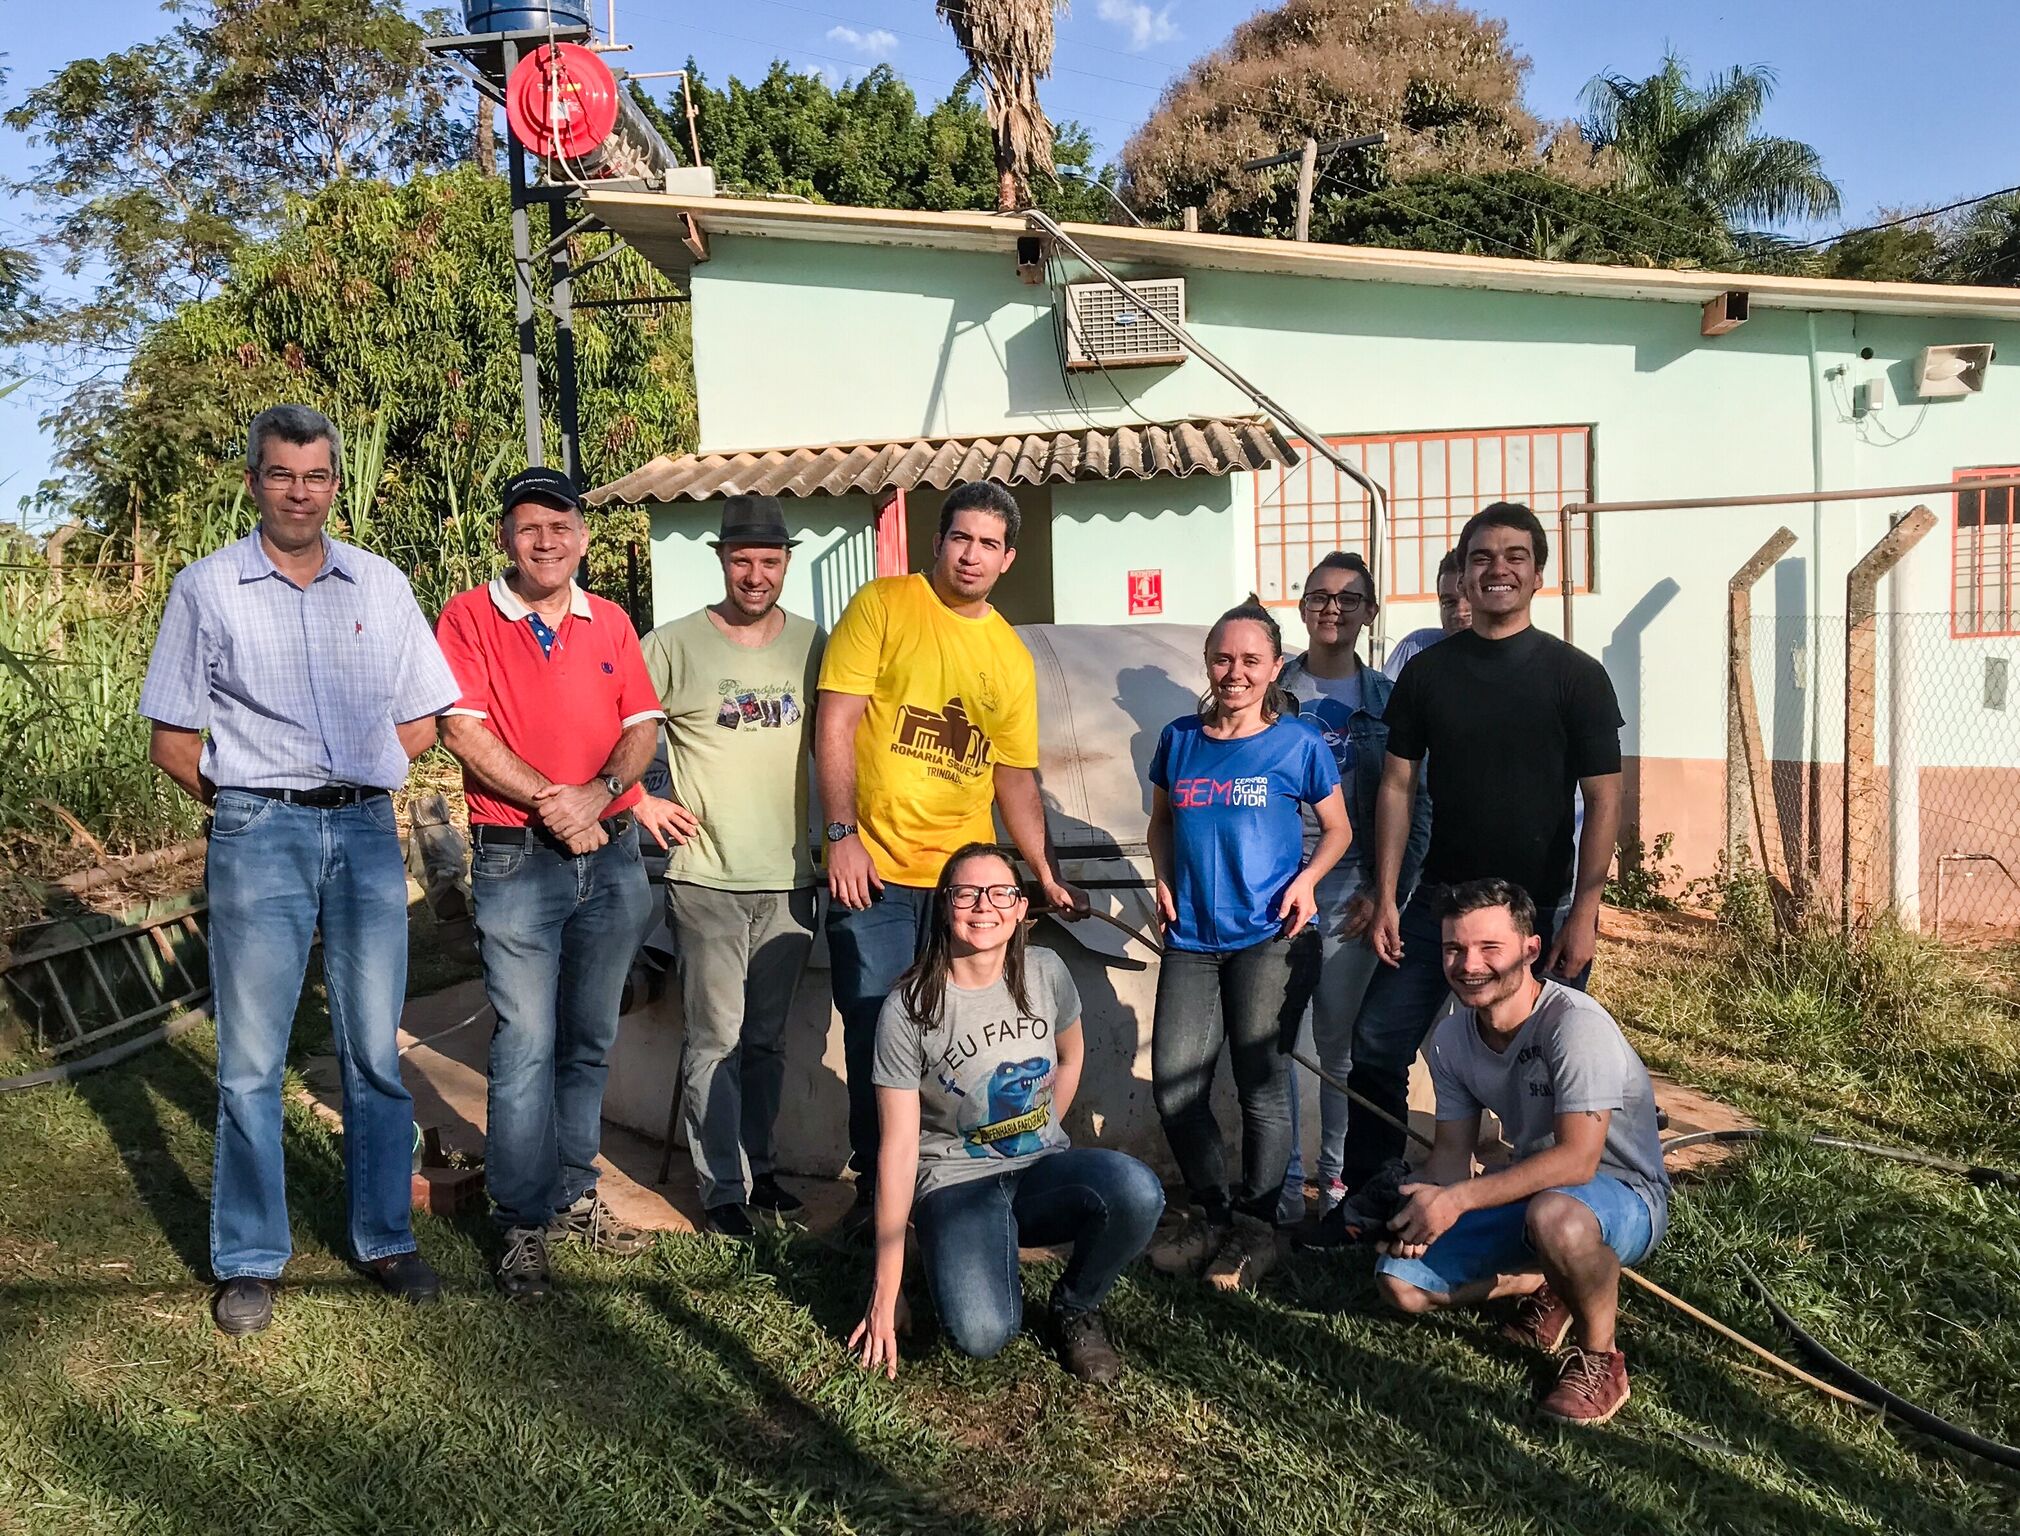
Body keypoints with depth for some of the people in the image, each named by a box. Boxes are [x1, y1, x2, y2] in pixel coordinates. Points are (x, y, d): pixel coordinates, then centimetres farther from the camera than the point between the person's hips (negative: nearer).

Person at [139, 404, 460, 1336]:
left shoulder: (381, 586, 10)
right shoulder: (207, 590, 4)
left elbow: (420, 720, 13)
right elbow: (171, 741, 5)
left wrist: (352, 787, 6)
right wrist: (254, 803, 4)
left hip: (367, 833, 2)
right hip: (258, 836, -2)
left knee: (375, 1052, 7)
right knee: (251, 1060, 2)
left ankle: (384, 1239, 19)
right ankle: (250, 1262, 15)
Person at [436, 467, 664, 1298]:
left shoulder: (610, 622, 10)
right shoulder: (469, 616, -2)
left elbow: (643, 724, 5)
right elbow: (462, 729, -11)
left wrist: (600, 791, -14)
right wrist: (551, 802, -17)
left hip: (612, 855, 5)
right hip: (517, 862, -4)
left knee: (589, 1041, 14)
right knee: (526, 1048, -3)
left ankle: (575, 1195, 28)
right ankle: (523, 1225, 9)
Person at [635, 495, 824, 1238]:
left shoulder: (811, 645, 5)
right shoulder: (675, 645, -5)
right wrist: (640, 803, -8)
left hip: (789, 877, 4)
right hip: (706, 877, -3)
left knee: (767, 1037, 15)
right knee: (717, 1037, 1)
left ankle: (757, 1167, 31)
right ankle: (722, 1187, 15)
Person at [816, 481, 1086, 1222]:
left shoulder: (1011, 655, 12)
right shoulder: (882, 605, 0)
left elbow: (1016, 777, 15)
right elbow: (836, 724, -6)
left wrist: (1047, 875, 8)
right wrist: (843, 835, -13)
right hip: (873, 870, -3)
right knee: (875, 1037, 3)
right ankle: (875, 1186, 20)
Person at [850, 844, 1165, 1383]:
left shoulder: (1045, 972, -3)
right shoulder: (908, 1008, -14)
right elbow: (898, 1147, -14)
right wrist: (886, 1293, -13)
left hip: (1042, 1166, 3)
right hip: (955, 1181, -3)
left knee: (1138, 1193, -30)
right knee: (981, 1334, -30)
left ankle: (1074, 1306, 1)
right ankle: (979, 1270, 9)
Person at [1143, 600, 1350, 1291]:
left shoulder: (1298, 743, -1)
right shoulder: (1179, 739, 7)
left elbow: (1338, 830, 9)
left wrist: (1307, 879, -9)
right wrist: (1163, 879, 4)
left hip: (1270, 937, -3)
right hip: (1192, 938, 4)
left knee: (1261, 1083, 2)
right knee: (1173, 1084, 1)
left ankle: (1255, 1228, 21)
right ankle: (1211, 1213, 23)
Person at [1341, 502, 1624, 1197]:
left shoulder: (1576, 675, -3)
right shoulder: (1426, 672, 4)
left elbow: (1603, 799, -5)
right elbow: (1397, 786, 5)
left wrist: (1584, 911, -13)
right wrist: (1386, 898, -1)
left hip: (1542, 909, -2)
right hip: (1440, 899, 3)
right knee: (1376, 1047, 2)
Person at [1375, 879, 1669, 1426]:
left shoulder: (1576, 1025, -27)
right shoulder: (1452, 1038, -4)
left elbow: (1577, 1159, -33)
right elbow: (1452, 1152, 1)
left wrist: (1458, 1199, -35)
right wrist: (1424, 1206, -20)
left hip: (1624, 1195, -6)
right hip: (1530, 1191, 7)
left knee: (1555, 1214, -42)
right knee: (1399, 1281, -8)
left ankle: (1600, 1356, -12)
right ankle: (1545, 1286, 15)